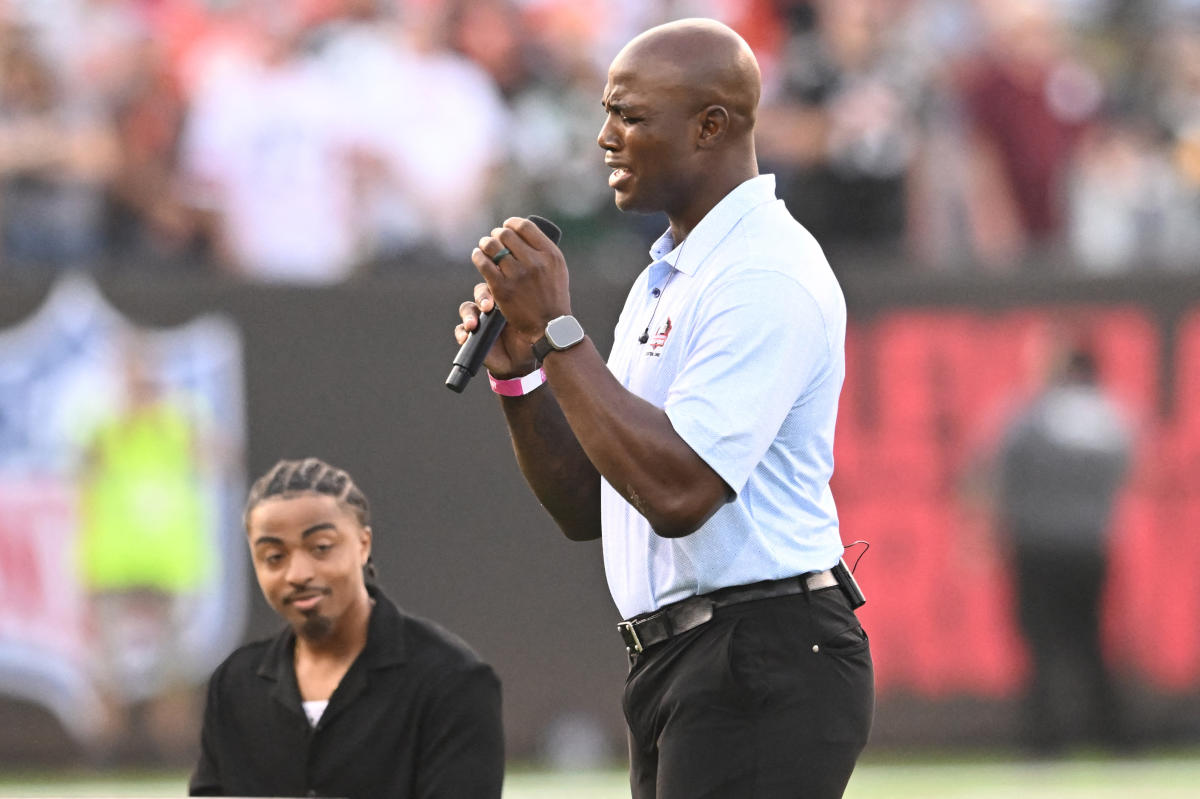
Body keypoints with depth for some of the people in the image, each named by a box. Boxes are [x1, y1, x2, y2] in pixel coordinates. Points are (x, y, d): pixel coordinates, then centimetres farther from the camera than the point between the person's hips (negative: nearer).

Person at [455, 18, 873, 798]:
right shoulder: (665, 281, 19)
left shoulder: (768, 278, -13)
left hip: (760, 671, -10)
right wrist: (517, 377, 4)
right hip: (672, 672, 10)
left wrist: (558, 328, -18)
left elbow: (678, 492, -23)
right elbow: (585, 510, 20)